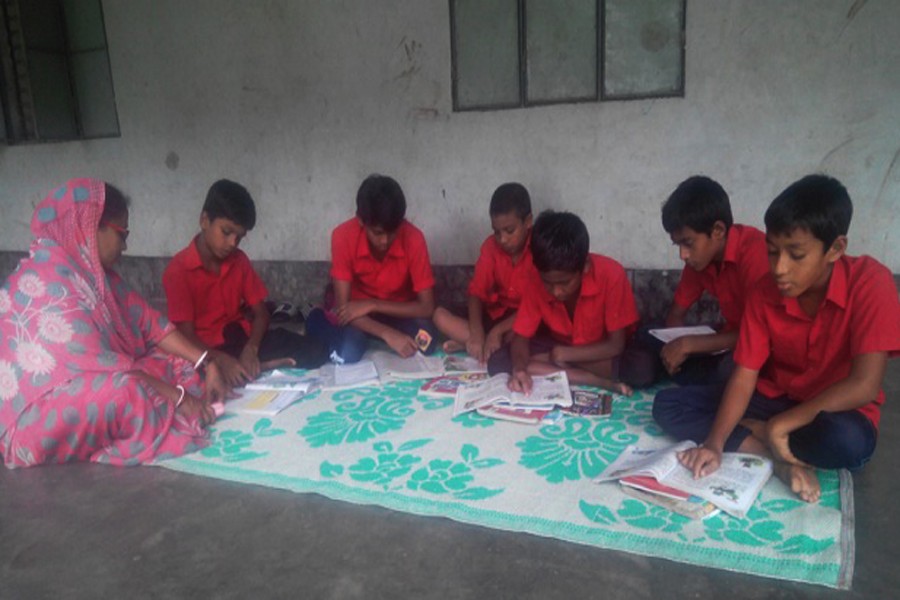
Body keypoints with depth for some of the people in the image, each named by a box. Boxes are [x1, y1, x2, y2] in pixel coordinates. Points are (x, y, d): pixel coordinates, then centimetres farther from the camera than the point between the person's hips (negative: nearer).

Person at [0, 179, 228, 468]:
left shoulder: (90, 270, 3)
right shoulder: (46, 284, -25)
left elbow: (147, 322, 1)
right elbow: (98, 364, -29)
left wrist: (206, 363, -8)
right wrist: (178, 397, -25)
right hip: (38, 416, -9)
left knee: (181, 365, 3)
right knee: (124, 391, -35)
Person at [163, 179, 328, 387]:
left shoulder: (239, 260, 5)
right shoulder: (178, 270, -11)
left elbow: (261, 313, 3)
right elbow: (187, 336, -16)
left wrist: (251, 349, -18)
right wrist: (222, 360, -35)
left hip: (242, 337, 5)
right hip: (207, 350, -4)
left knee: (314, 350, -12)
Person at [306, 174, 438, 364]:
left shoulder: (413, 238, -25)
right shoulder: (343, 235, -25)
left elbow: (426, 307, -22)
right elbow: (342, 306, -24)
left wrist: (372, 304, -29)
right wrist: (387, 334, -37)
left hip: (398, 312, 2)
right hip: (359, 311, -2)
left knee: (426, 345, -28)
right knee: (346, 355, -32)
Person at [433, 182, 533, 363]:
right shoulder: (491, 246, -3)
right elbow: (477, 292, -7)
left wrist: (498, 330, -28)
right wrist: (476, 333, -25)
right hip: (495, 316, 5)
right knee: (440, 315, -15)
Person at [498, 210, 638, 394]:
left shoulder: (611, 274, -28)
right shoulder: (537, 280, -19)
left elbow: (616, 344, -24)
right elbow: (521, 337, -14)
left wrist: (563, 354, -24)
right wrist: (519, 368, -34)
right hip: (557, 348, 3)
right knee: (498, 362, -23)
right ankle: (601, 383, -23)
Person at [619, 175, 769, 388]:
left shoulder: (755, 252, -26)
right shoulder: (700, 255, -2)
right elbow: (675, 314, 7)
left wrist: (689, 344, -26)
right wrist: (677, 346, -14)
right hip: (729, 344, 6)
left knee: (732, 369, -39)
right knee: (644, 340, -7)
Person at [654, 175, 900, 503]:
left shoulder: (871, 283, -22)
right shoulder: (764, 294, -10)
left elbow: (864, 385, -27)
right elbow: (744, 376, -12)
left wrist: (779, 425, -25)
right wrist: (715, 443, -27)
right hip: (774, 399, 4)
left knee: (847, 441, -41)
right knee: (667, 405, -13)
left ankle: (752, 431, -12)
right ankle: (782, 459, -19)